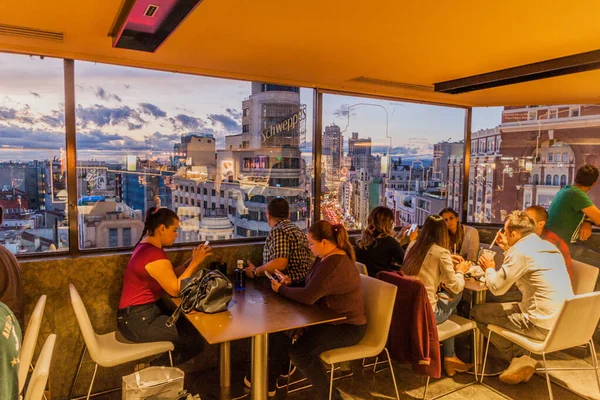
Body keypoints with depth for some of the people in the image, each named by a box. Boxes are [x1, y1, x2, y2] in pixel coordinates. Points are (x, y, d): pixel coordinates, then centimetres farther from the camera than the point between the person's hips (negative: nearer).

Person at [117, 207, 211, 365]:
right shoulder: (154, 254, -23)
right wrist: (195, 262, -14)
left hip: (139, 312, 10)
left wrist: (192, 261, 1)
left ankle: (161, 362, 20)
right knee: (196, 340, -9)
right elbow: (175, 290, -19)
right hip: (138, 321, -10)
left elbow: (171, 276, 11)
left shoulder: (147, 246, 9)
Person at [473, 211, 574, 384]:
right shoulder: (548, 246, 10)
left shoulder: (520, 251, -17)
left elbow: (496, 287, -10)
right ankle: (521, 357, 21)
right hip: (567, 320, 9)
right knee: (504, 307, 26)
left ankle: (519, 357, 7)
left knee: (477, 312, 1)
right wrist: (508, 249, 25)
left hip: (544, 325, -9)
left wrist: (489, 269, 9)